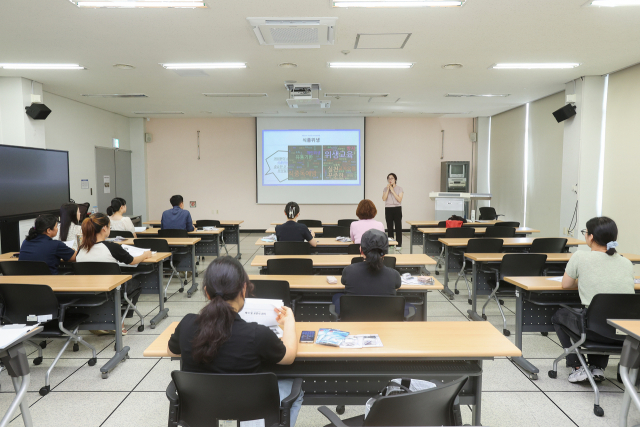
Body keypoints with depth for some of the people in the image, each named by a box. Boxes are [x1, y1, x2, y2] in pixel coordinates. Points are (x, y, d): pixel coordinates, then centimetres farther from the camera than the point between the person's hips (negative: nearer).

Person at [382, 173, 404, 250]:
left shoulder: (399, 189, 2)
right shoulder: (385, 189, 9)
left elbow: (399, 200, -10)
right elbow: (384, 199, -6)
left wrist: (392, 191, -12)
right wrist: (388, 189, -10)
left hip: (397, 209, -2)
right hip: (388, 209, 2)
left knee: (398, 227, -3)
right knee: (389, 227, 5)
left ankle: (399, 245, 1)